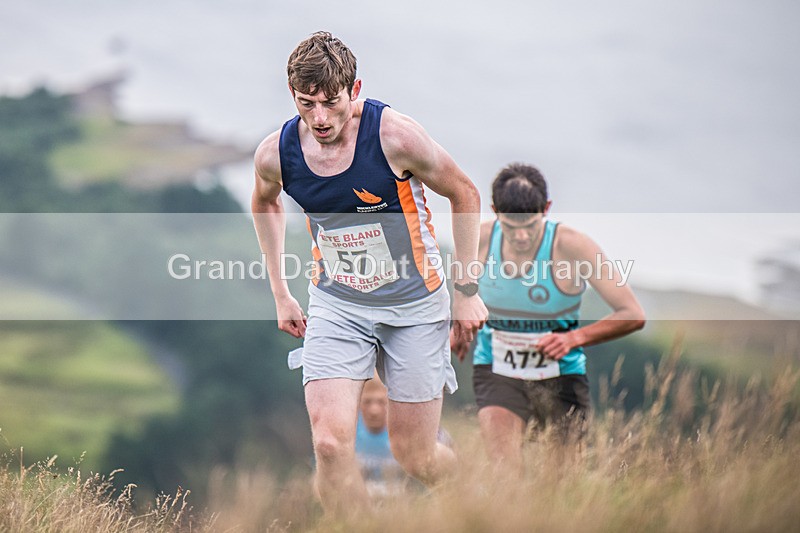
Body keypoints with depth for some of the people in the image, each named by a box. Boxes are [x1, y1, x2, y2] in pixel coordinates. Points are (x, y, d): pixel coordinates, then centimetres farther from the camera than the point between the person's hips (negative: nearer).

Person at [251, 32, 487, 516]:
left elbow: (464, 195, -7)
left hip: (415, 302, -2)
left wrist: (468, 291, -4)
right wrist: (280, 294, 15)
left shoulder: (394, 137, -22)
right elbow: (266, 204, 14)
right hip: (335, 304, 2)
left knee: (416, 459, 4)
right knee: (330, 443, -17)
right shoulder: (276, 153, -12)